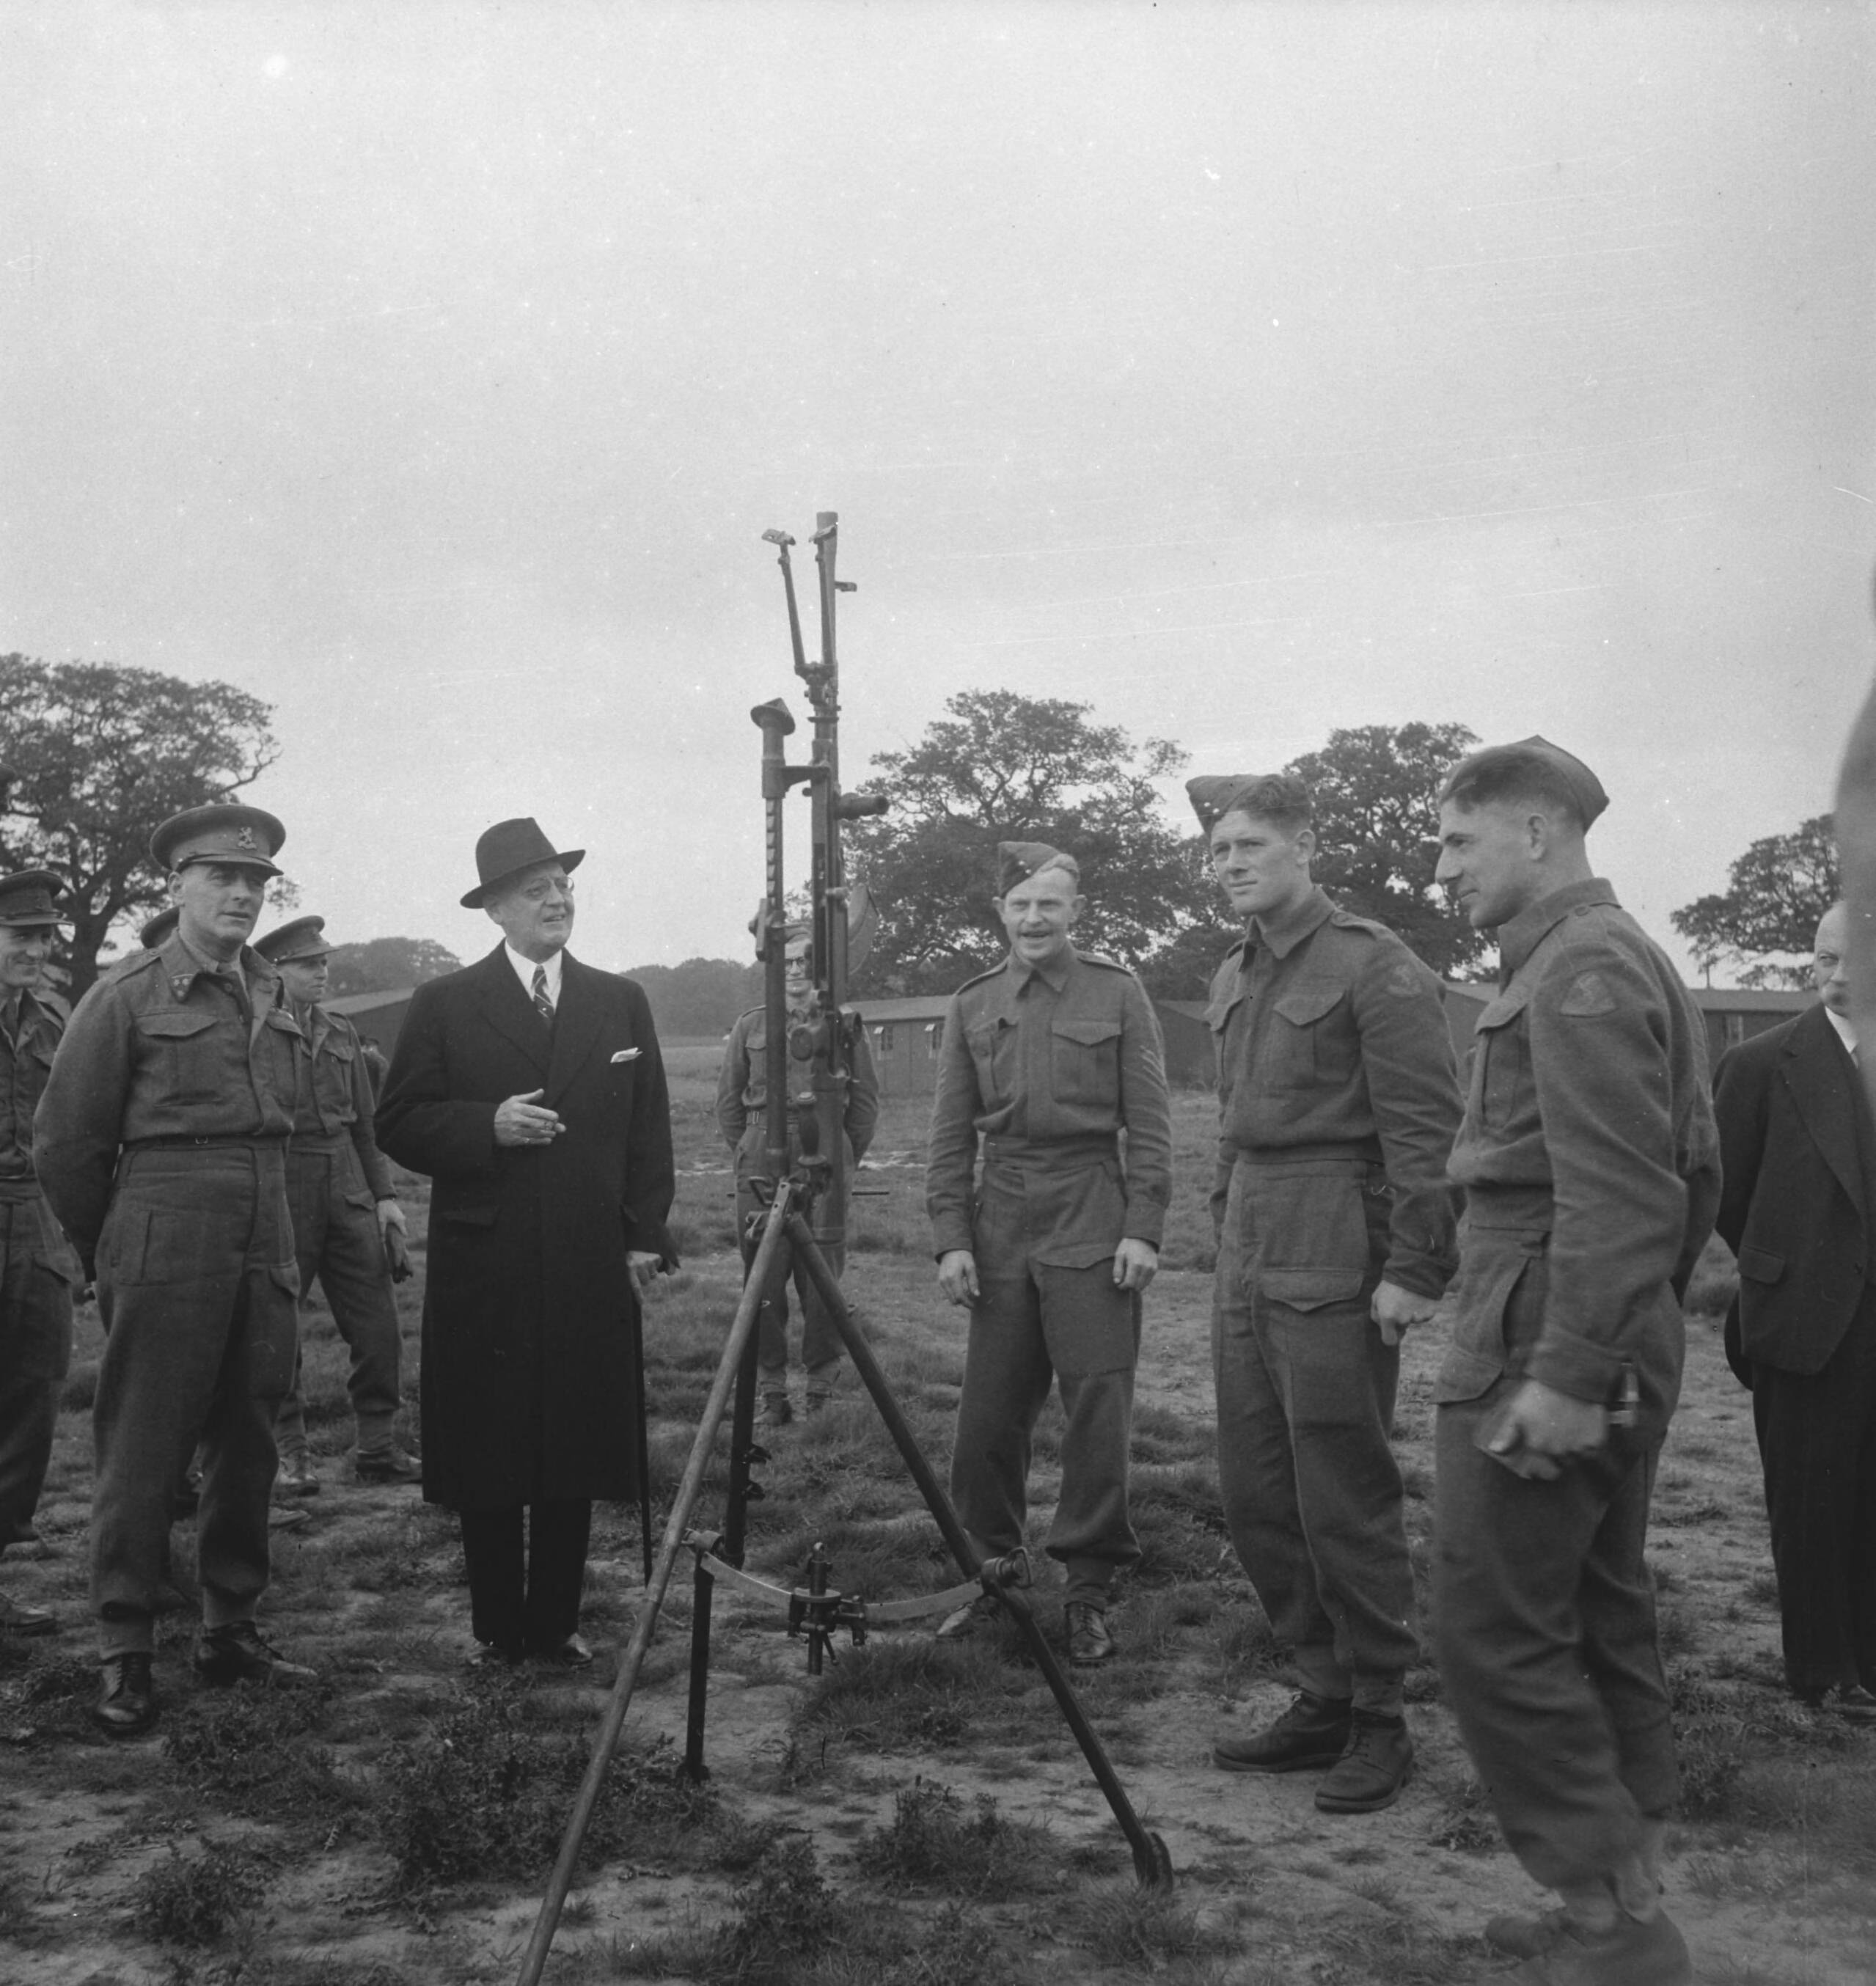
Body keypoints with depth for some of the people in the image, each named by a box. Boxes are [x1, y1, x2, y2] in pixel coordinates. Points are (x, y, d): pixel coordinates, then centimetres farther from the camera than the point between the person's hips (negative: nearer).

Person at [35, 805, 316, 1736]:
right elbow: (65, 1142, 0)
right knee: (141, 1451, 1)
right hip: (168, 1240, -5)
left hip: (266, 1241, 6)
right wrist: (109, 1257, 8)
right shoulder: (127, 995, -5)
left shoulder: (272, 994, 11)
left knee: (247, 1444, 11)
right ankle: (126, 1653, 10)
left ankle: (230, 1630, 24)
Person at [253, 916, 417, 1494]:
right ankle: (288, 1454, 17)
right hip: (282, 1195, -5)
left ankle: (378, 1449, 15)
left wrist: (383, 1193, 11)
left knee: (377, 1329, 4)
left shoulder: (342, 1033, 13)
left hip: (348, 1189, 5)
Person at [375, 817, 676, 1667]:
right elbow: (398, 1126, 0)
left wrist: (647, 1238, 3)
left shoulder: (622, 1004, 10)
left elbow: (648, 1134, 10)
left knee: (577, 1456, 6)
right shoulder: (445, 1005, 3)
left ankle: (556, 1623, 19)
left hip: (591, 1272, 2)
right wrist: (488, 1126, -15)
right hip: (482, 1270, -2)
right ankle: (497, 1629, 18)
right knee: (487, 1460, 4)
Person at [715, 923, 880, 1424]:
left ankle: (822, 1388, 12)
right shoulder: (750, 1025, 9)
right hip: (760, 1167, 1)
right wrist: (748, 1151, 11)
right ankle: (772, 1390, 10)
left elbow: (866, 1101, 10)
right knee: (763, 1281, 2)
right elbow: (728, 1100, 16)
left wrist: (844, 1157, 8)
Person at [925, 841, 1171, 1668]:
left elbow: (1148, 1124, 0)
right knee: (988, 1412, 6)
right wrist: (951, 1235, 2)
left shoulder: (1118, 994, 3)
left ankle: (1090, 1590, 9)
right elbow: (950, 1134, 10)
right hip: (1000, 1227, 3)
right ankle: (987, 1570, 21)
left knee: (1097, 1411, -2)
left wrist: (1143, 1228, -7)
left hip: (1092, 1228, -3)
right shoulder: (972, 1005, 10)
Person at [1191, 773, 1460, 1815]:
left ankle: (1380, 1723, 12)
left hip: (1335, 1265, -8)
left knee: (1343, 1503, -2)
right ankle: (1324, 1699, 24)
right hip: (1247, 1261, 9)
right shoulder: (1233, 978, 16)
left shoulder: (1374, 967, -10)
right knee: (1254, 1497, 11)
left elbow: (1427, 1131, -14)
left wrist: (1414, 1272, -18)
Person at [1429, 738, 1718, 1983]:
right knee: (1605, 1614, 14)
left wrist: (1566, 1370, -23)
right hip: (1626, 1352, 10)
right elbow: (1696, 1173, 20)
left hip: (1541, 1355, -10)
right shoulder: (1635, 958, 16)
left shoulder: (1578, 971, -14)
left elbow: (1618, 1193, -23)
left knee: (1498, 1630, -5)